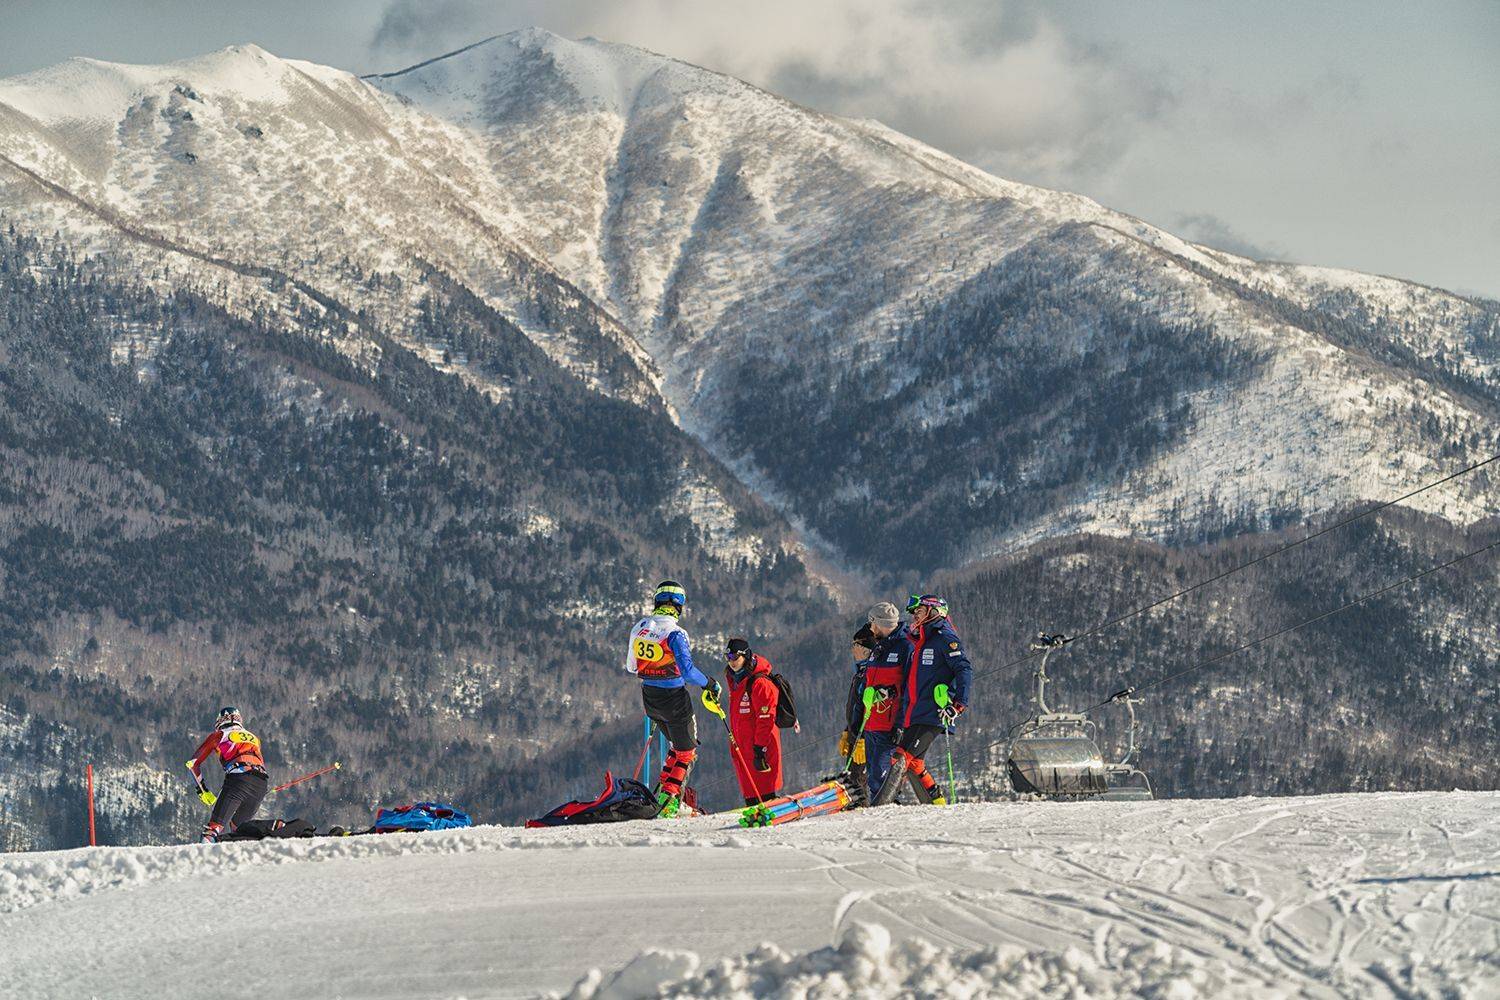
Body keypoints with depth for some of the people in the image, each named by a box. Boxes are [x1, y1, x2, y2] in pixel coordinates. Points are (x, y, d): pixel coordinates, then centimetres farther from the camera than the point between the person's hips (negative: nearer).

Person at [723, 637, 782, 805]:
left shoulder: (760, 683, -16)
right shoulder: (733, 679, 13)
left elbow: (766, 719, -18)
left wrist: (760, 749, -20)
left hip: (760, 744, -9)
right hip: (740, 745, 9)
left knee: (764, 791, -9)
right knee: (749, 791, 11)